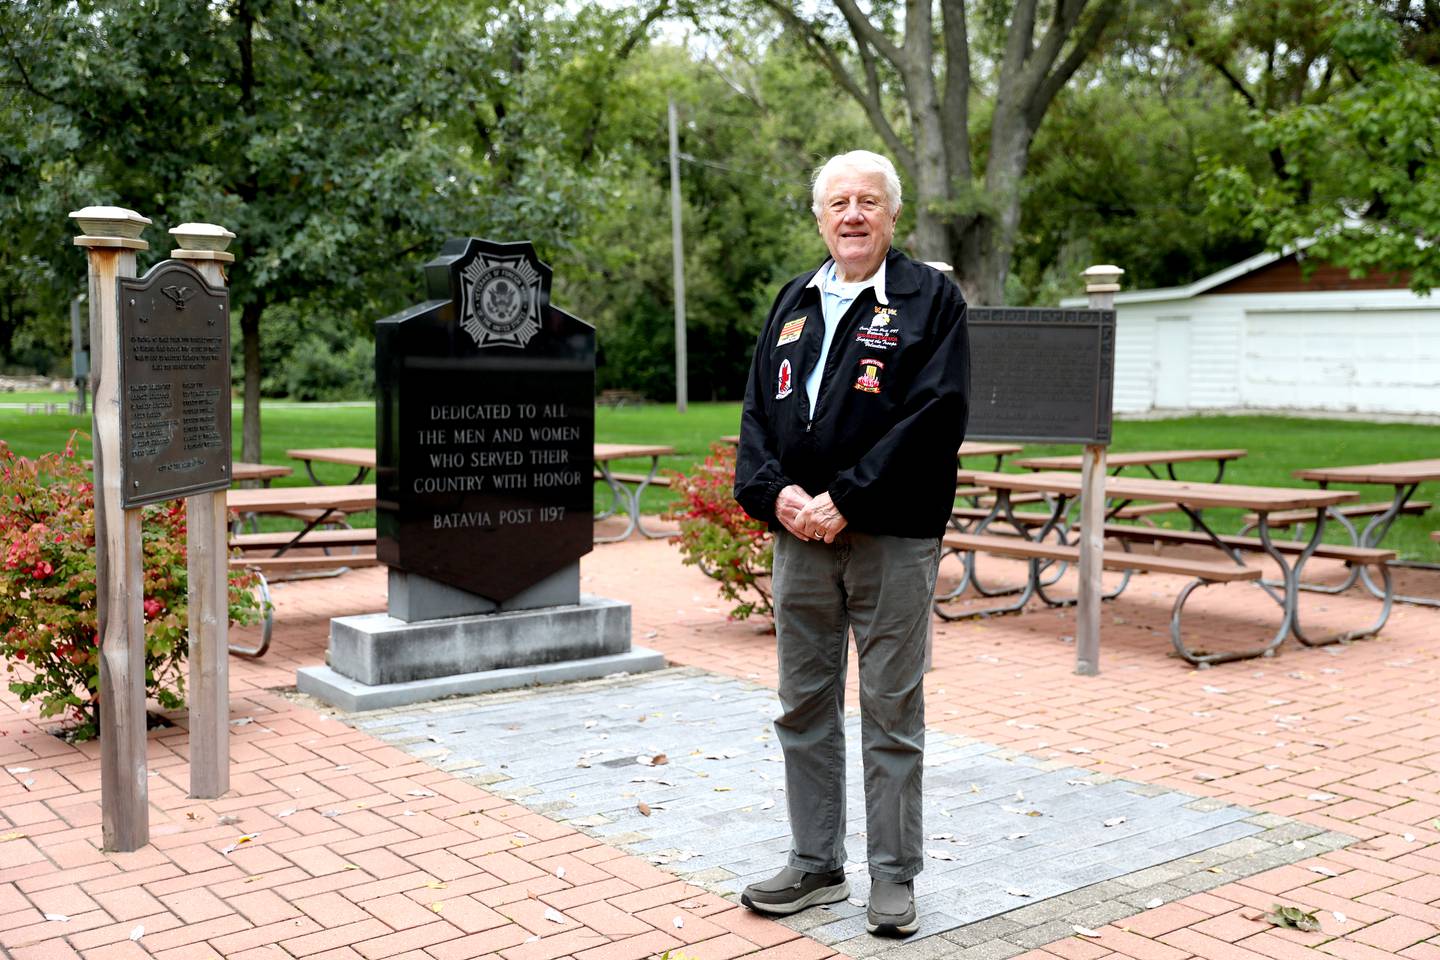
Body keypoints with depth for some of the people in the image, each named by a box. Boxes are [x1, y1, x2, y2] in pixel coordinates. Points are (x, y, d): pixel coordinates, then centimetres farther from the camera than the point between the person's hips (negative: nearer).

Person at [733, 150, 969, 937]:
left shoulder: (930, 298, -2)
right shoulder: (794, 303, 15)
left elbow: (935, 414, -13)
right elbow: (758, 411, 11)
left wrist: (846, 498, -18)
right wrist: (774, 492, -8)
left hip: (891, 539, -5)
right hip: (799, 534, 5)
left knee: (892, 714, 3)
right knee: (803, 708, 12)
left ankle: (893, 877, 16)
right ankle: (816, 865, 26)